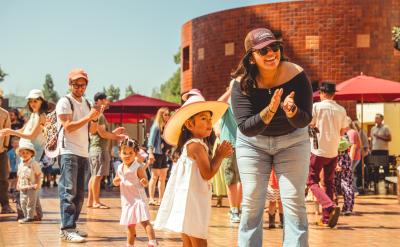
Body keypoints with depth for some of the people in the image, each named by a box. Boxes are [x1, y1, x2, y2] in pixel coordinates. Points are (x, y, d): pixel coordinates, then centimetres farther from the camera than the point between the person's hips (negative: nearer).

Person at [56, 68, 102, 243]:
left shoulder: (86, 103, 17)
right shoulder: (65, 102, -5)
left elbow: (91, 129, 19)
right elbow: (68, 127, -15)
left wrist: (96, 117, 0)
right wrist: (88, 117, -18)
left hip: (83, 153, 8)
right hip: (69, 152, -8)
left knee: (79, 193, 9)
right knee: (69, 192, -12)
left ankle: (71, 226, 16)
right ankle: (67, 230, -14)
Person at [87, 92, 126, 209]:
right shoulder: (99, 115, -13)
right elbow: (102, 134, -18)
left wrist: (114, 132, 15)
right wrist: (117, 137, -9)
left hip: (96, 148, 11)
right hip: (99, 148, -11)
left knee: (95, 176, 11)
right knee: (97, 176, -9)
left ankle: (90, 201, 13)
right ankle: (96, 202, -8)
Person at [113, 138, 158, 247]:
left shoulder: (137, 167, -13)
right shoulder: (120, 168, 5)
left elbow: (145, 183, -12)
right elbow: (116, 182, 16)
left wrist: (144, 182, -36)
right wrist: (116, 181, -8)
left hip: (138, 199, -6)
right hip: (127, 201, 7)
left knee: (144, 221, -18)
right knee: (130, 225, 18)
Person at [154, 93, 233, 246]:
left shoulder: (190, 145, 16)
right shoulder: (196, 145, -15)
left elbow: (205, 169, 17)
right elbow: (207, 174, -18)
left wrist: (219, 156, 5)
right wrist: (220, 156, -7)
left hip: (188, 198, 10)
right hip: (191, 199, -10)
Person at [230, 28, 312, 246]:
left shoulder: (296, 75, -23)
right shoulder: (242, 83, -22)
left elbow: (304, 121, -20)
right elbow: (246, 128, -26)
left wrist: (291, 111, -41)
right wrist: (270, 111, -41)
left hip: (292, 140, 0)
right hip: (252, 143, 0)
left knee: (294, 201, -6)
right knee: (252, 203, 1)